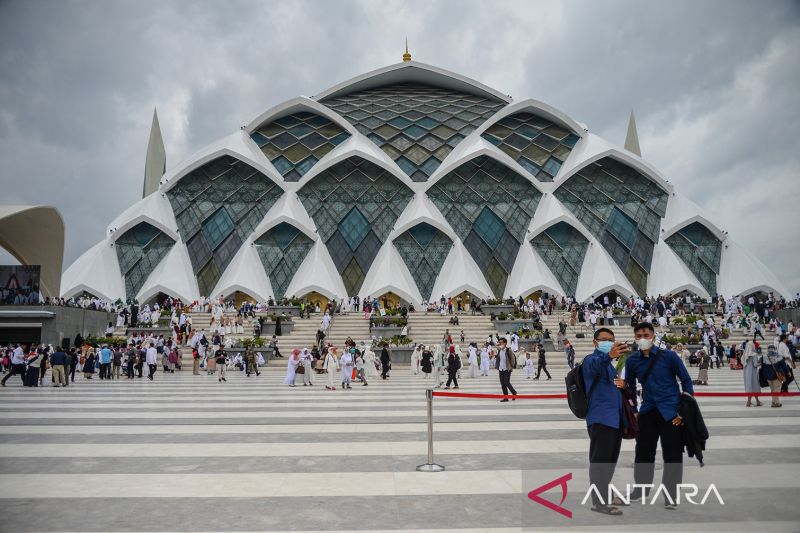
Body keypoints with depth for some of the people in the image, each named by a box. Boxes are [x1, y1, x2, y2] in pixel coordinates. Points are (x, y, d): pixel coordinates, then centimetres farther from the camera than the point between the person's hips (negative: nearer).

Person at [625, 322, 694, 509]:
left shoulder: (668, 356, -9)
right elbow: (630, 387, 13)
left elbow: (686, 380, -1)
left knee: (672, 455, 2)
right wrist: (632, 412, 10)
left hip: (671, 412, -3)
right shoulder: (632, 361, 1)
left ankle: (670, 496, 18)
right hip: (648, 412, 3)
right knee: (643, 453, 8)